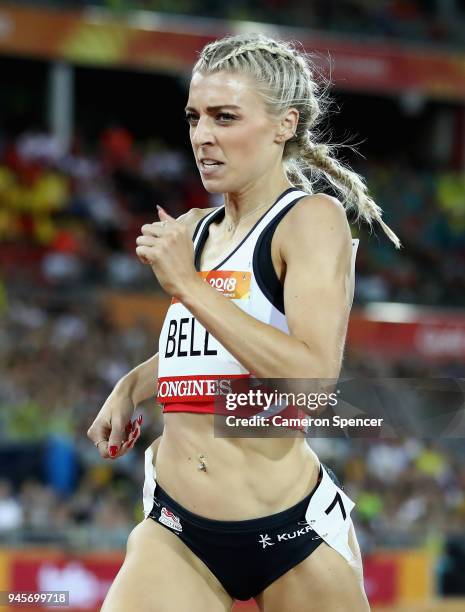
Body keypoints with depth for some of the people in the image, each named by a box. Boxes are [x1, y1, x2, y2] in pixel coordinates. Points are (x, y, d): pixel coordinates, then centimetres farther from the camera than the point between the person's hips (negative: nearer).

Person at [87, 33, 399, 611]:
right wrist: (130, 386, 15)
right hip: (176, 532, 5)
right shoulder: (191, 230, 12)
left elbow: (312, 377, -23)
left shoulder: (313, 218, -8)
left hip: (292, 532, -5)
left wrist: (188, 286, -21)